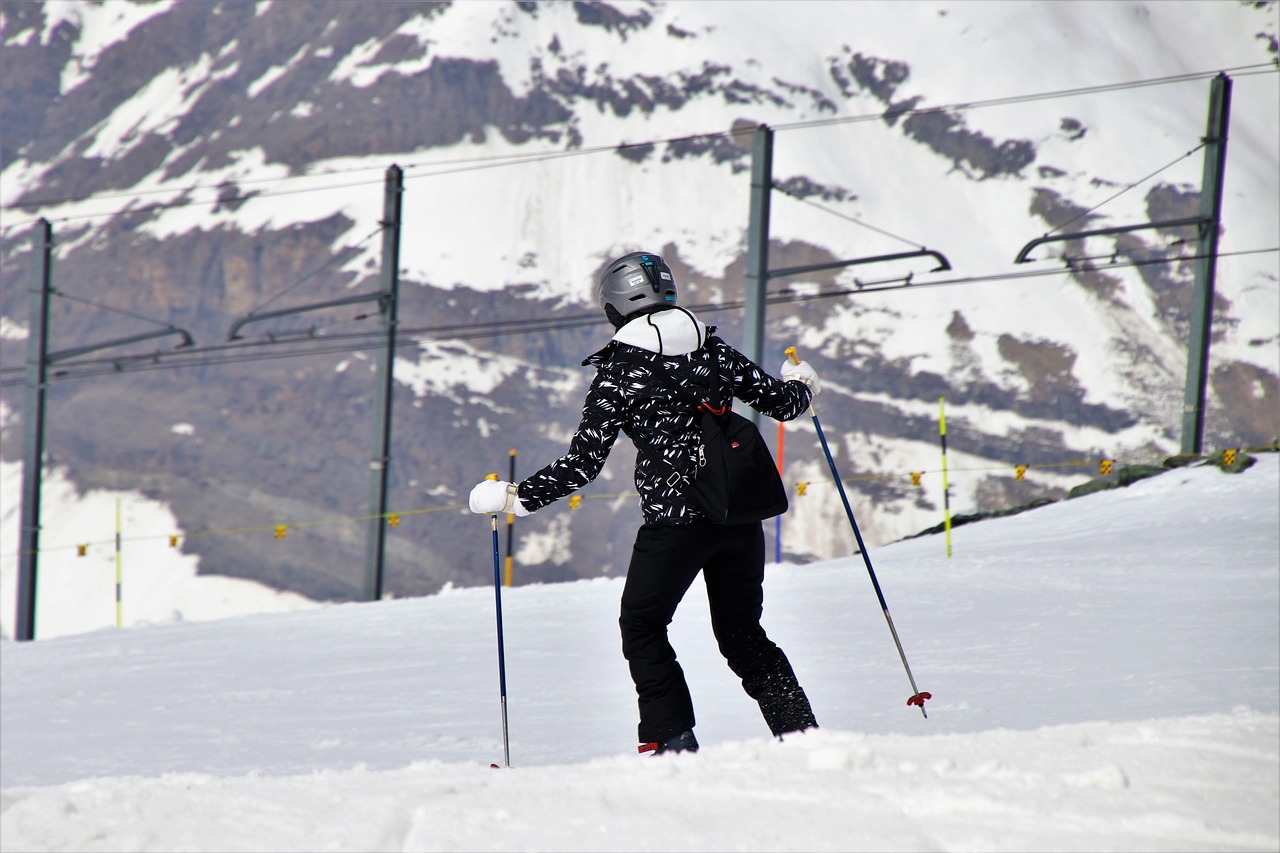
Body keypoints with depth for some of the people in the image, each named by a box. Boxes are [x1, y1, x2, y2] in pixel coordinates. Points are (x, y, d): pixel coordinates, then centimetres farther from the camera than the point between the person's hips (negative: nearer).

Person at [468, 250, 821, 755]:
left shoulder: (617, 373, -4)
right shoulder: (712, 349, 6)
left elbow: (583, 464, -6)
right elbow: (780, 402, 13)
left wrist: (513, 497, 3)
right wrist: (800, 386, 37)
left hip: (675, 518, -5)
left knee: (642, 627, 12)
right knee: (741, 633, 18)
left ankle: (673, 737, -1)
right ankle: (800, 729, 9)